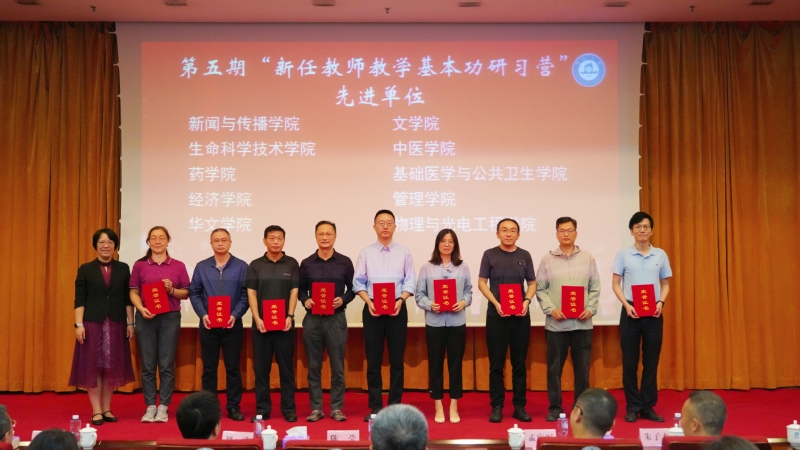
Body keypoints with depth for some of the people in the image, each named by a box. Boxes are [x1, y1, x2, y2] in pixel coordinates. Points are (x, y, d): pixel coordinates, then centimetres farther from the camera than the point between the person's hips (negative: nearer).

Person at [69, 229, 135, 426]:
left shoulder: (123, 269, 7)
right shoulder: (85, 269, 2)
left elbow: (128, 299, 7)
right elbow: (79, 300, -2)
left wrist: (130, 323, 3)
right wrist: (79, 324, -9)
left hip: (116, 323, 2)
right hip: (92, 323, -2)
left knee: (112, 367, 6)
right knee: (93, 367, 0)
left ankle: (107, 409, 16)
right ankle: (96, 411, 6)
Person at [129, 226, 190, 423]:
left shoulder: (178, 266, 5)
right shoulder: (139, 265, 5)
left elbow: (186, 293, 8)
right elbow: (134, 292, 5)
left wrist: (172, 290, -11)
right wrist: (141, 309, -12)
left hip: (170, 318, 0)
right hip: (146, 318, 1)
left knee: (167, 364, 0)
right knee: (147, 364, 3)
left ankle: (163, 407, 7)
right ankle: (150, 407, 11)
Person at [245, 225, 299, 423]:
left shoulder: (292, 264, 6)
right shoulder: (255, 265, 7)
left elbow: (294, 291, 1)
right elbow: (251, 293, 2)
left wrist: (290, 316, -11)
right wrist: (257, 318, -9)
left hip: (284, 323, -1)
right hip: (261, 323, 1)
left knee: (286, 367, 2)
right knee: (261, 368, 4)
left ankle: (289, 409, 8)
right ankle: (262, 409, 11)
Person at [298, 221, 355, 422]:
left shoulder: (345, 262, 3)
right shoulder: (306, 263, 6)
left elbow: (352, 288, 6)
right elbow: (301, 289, 10)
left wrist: (343, 300, -12)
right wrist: (305, 300, -10)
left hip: (336, 318, -1)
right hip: (312, 319, 1)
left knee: (337, 366, 3)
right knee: (313, 366, 6)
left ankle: (336, 408, 12)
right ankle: (316, 408, 14)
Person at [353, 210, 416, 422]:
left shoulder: (404, 252, 5)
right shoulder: (366, 253, 6)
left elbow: (410, 281, 1)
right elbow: (358, 282, 3)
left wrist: (400, 300, -14)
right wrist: (369, 302, -12)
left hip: (397, 309, 0)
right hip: (372, 310, 0)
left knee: (396, 360, 4)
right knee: (373, 361, 3)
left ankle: (395, 406, 11)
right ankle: (375, 407, 10)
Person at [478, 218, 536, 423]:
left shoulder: (524, 256, 8)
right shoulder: (489, 255, 2)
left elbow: (532, 283, 11)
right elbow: (481, 283, 1)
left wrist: (527, 301, -8)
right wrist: (496, 304, -12)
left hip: (520, 315, 2)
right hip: (496, 314, -2)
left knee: (519, 362, 6)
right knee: (496, 363, 2)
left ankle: (519, 406, 13)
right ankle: (496, 406, 8)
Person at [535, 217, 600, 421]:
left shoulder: (587, 258, 7)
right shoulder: (547, 259, 3)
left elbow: (595, 287, 6)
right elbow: (540, 289, 1)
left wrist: (591, 309, -7)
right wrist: (551, 309, -11)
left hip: (582, 323, 1)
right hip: (556, 323, -1)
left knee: (582, 367, 7)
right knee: (554, 368, 4)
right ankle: (555, 408, 13)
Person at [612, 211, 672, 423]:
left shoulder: (660, 255, 6)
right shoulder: (623, 254, 0)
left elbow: (665, 284, 12)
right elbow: (615, 284, 1)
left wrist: (661, 302, -6)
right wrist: (626, 305, -13)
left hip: (653, 313, 2)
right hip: (631, 312, -2)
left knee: (651, 362, 5)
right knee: (630, 362, 2)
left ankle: (648, 407, 14)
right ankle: (633, 407, 11)